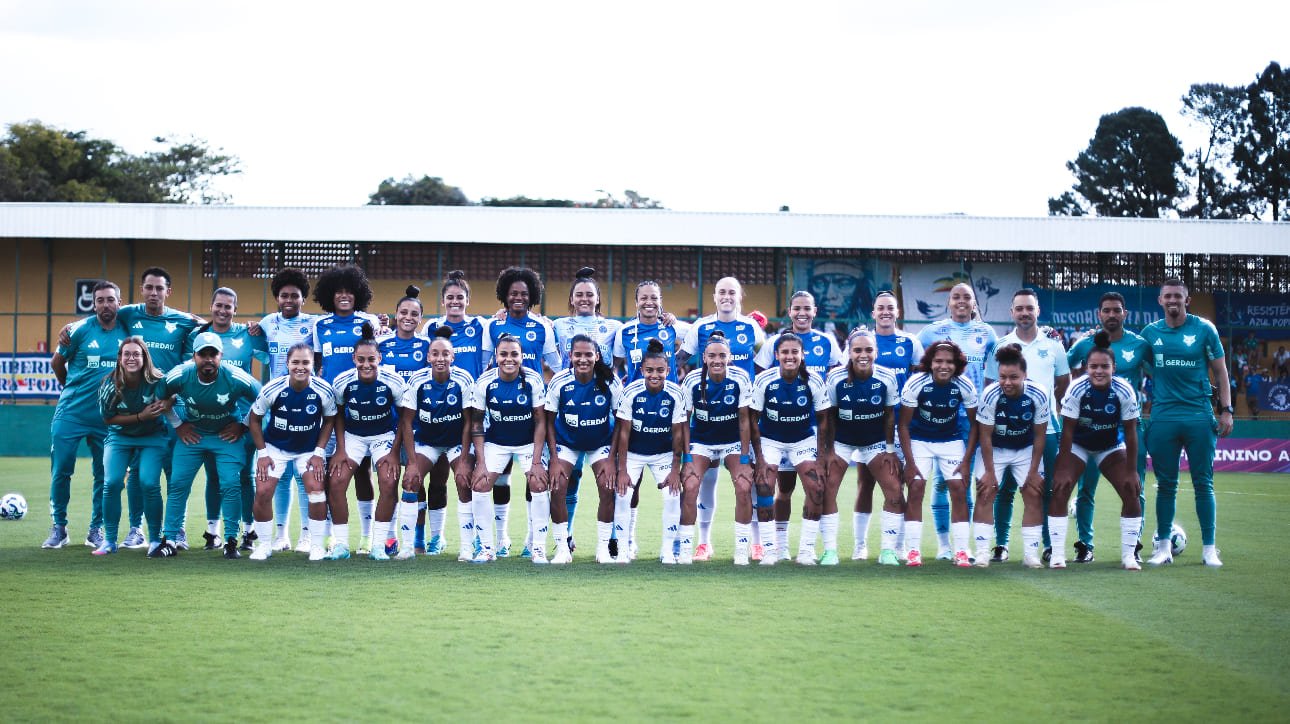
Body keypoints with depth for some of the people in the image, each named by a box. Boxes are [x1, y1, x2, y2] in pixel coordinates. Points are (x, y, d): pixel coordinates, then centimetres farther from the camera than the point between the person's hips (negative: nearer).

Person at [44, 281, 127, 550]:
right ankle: (59, 528, 12)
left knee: (104, 475, 5)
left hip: (106, 416, 2)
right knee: (61, 472, -1)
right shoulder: (80, 330, -7)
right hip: (71, 413, -2)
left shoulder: (127, 332, 0)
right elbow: (57, 363, 7)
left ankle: (96, 529, 17)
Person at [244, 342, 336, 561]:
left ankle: (317, 545, 1)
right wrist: (262, 453, -8)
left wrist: (319, 452, -9)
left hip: (309, 448, 0)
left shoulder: (324, 391, -19)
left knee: (316, 489, -16)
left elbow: (329, 420, -2)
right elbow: (254, 419, -6)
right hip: (275, 446, 0)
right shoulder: (272, 389, -22)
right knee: (263, 492, -11)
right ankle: (264, 545, 8)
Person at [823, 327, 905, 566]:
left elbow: (890, 415, -5)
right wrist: (828, 451, -9)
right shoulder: (836, 378, -19)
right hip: (841, 441, 0)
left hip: (875, 442, 1)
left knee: (895, 493, -10)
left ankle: (888, 551, -1)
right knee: (827, 491, -9)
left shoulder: (887, 378, -17)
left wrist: (890, 450, -4)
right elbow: (829, 416, -9)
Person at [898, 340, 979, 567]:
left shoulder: (965, 387, -19)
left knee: (959, 489, -9)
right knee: (915, 488, -13)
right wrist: (910, 462, -17)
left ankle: (961, 551, -1)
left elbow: (974, 423, -6)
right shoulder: (915, 384, -23)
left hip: (952, 441, 1)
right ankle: (913, 550, -5)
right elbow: (904, 425, -14)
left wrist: (966, 460, -12)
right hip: (920, 440, -1)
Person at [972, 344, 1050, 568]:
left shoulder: (1039, 395, -25)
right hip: (994, 448, -1)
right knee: (985, 494, -9)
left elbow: (1039, 435, -13)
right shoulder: (990, 395, -29)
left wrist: (1034, 471, -10)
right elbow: (985, 435, -18)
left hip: (1026, 449, 1)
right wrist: (989, 471, -15)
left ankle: (1031, 553, 0)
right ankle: (983, 551, -6)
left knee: (1034, 494, -6)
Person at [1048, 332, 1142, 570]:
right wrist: (1063, 470, -21)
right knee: (1059, 490, -15)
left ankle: (1128, 555, 2)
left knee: (1131, 492, -9)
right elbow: (1068, 431, -21)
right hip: (1078, 446, -1)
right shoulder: (1076, 389, -27)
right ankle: (1057, 555, -8)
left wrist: (1131, 471, -13)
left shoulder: (1125, 392, -24)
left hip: (1112, 447, 1)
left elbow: (1130, 432, -15)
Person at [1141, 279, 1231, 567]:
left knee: (1203, 484, 0)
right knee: (1166, 484, 4)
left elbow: (1220, 370, 5)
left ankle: (1209, 548, 5)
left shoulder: (1204, 329, 2)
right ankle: (1163, 546, 12)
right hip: (1163, 416, 2)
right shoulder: (1150, 332, 7)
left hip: (1199, 415, -1)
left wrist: (1226, 410, -1)